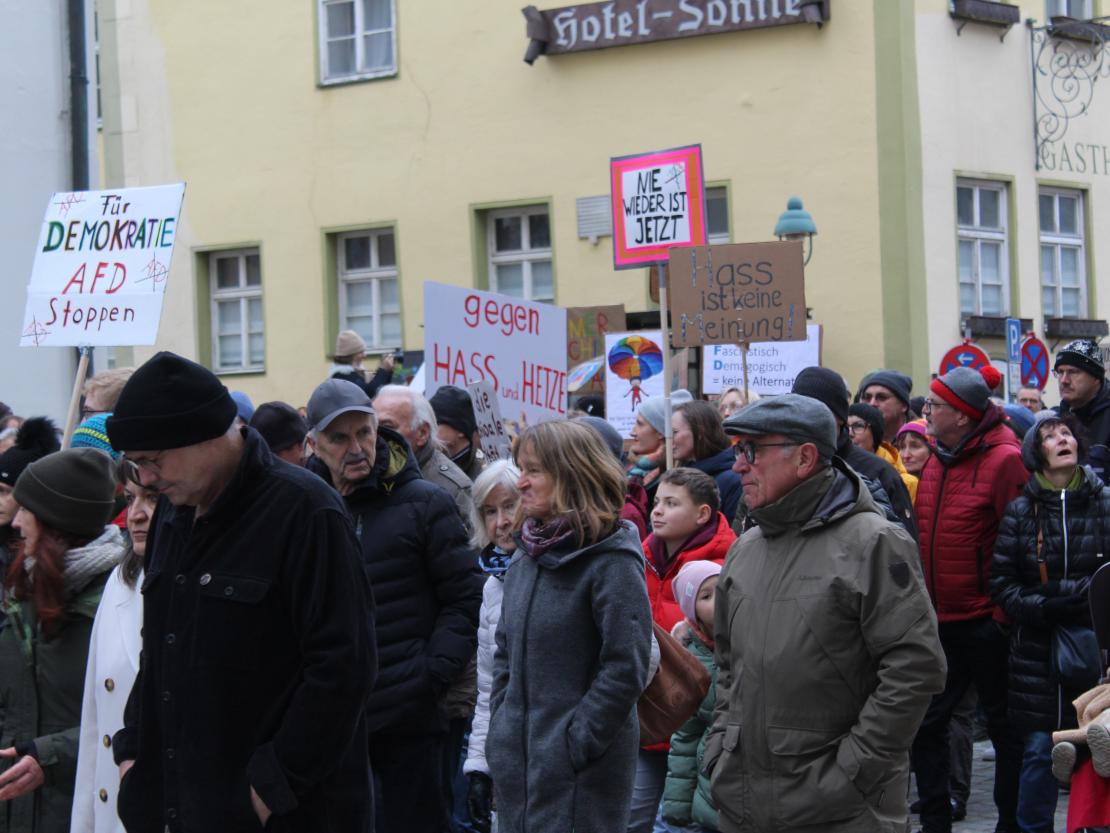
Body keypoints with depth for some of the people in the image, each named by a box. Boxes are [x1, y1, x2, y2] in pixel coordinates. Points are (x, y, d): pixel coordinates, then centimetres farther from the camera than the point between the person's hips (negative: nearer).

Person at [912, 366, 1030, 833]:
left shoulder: (1003, 460, -14)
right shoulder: (936, 461, 9)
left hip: (985, 620, -7)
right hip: (941, 619, 7)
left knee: (1004, 726, 6)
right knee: (926, 723, 9)